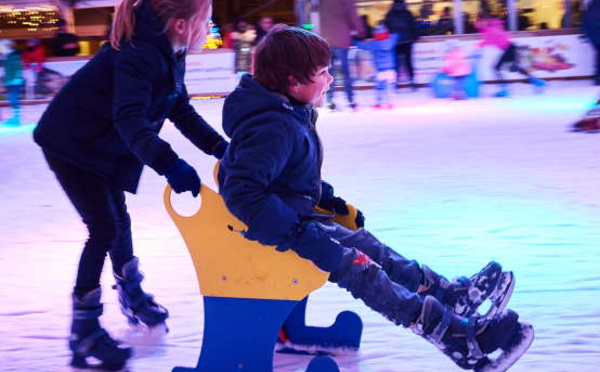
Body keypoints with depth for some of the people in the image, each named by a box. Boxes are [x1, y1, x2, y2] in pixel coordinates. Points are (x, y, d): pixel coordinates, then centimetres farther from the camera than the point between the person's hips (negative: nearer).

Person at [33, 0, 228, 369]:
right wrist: (169, 163, -54)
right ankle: (84, 330, -6)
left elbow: (182, 111, 5)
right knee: (105, 228, -13)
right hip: (70, 143, -9)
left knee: (118, 219, 22)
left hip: (105, 146, 9)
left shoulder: (170, 55, -2)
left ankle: (132, 295, 43)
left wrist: (220, 147, -5)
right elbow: (130, 118, -43)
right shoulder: (139, 55, -32)